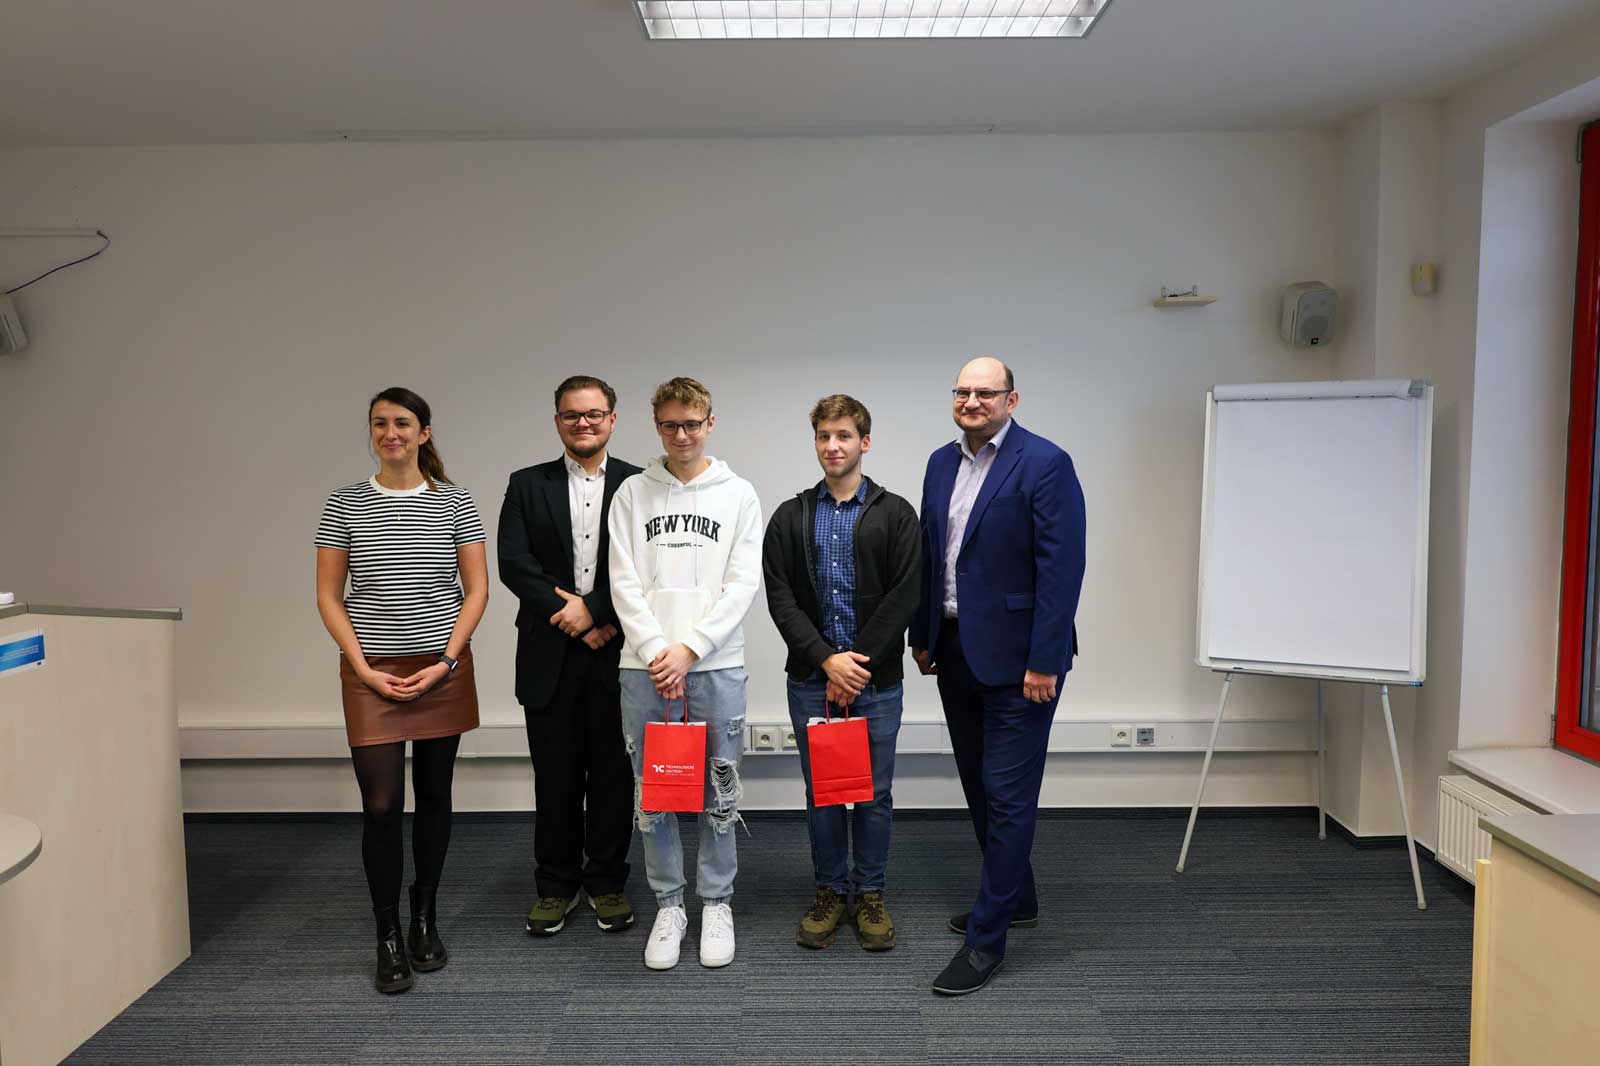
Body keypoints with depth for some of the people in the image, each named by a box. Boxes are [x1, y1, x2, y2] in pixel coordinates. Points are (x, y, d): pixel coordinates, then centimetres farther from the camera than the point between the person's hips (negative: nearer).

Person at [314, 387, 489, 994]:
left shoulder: (454, 502, 1)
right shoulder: (345, 505, 2)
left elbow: (476, 590, 1)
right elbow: (328, 597, 3)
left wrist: (446, 661, -8)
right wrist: (364, 669, -6)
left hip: (443, 671, 1)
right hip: (372, 675, 0)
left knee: (434, 796, 10)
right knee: (381, 806, -4)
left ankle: (425, 919, 27)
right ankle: (388, 939, 12)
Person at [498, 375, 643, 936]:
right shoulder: (527, 486, 7)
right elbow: (514, 563, -4)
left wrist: (592, 609, -13)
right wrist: (571, 618, -12)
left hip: (616, 653, -1)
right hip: (549, 657, 1)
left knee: (613, 774, 8)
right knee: (556, 775, 9)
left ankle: (607, 881, 23)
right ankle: (557, 884, 24)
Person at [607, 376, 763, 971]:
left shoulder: (738, 495, 5)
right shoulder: (633, 493, 7)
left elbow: (743, 584, -2)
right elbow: (624, 583, 2)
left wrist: (690, 648, -11)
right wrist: (657, 651, -10)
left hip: (716, 664, -1)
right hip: (645, 665, 1)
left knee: (720, 792, 6)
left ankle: (716, 904, 22)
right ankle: (668, 906, 22)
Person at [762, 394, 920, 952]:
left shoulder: (895, 514, 0)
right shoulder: (791, 517, 5)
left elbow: (903, 597, -7)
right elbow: (780, 597, -3)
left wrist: (858, 664, -13)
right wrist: (827, 659, -14)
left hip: (877, 678, -1)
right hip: (810, 677, 1)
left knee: (875, 793, 8)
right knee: (820, 791, 10)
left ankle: (869, 894, 23)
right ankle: (831, 891, 25)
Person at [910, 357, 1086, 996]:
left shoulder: (1044, 464, -12)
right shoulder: (942, 463, 10)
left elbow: (1061, 568, -16)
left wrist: (1043, 661, -18)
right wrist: (923, 637, 12)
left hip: (1015, 656, -7)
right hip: (955, 652, 8)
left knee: (1007, 795, -2)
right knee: (979, 787, 18)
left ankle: (986, 938, 8)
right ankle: (1015, 897, 36)